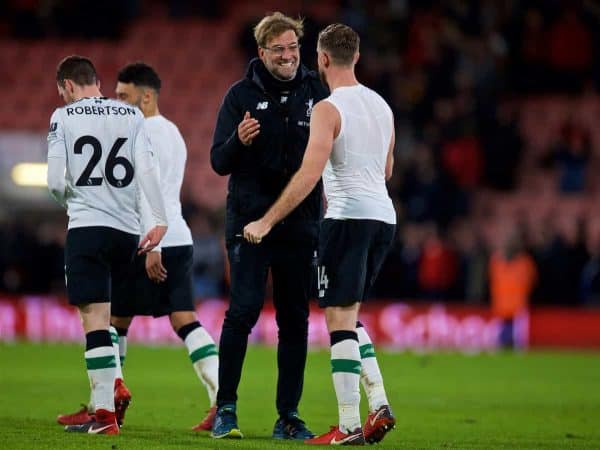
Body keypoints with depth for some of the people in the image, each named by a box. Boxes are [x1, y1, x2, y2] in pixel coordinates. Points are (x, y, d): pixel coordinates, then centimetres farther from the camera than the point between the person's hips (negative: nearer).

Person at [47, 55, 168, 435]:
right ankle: (111, 390, 14)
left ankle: (105, 414, -14)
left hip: (87, 225, -4)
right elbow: (146, 169, -1)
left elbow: (56, 181, -5)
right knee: (108, 315, 20)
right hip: (127, 229, 4)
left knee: (94, 317, -7)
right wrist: (160, 220, -3)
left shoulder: (64, 117, 1)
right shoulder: (131, 115, 10)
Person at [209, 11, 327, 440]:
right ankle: (226, 408, -3)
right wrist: (238, 141, -23)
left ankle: (289, 416, 11)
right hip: (250, 220, -3)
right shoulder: (242, 95, -1)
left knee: (295, 320, 5)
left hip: (301, 223, 3)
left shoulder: (315, 92, 6)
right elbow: (219, 162, -3)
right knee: (243, 310, -12)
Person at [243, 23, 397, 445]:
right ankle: (379, 403, 5)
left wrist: (267, 222, -15)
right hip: (384, 216, 7)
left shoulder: (328, 109, -10)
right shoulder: (381, 105, 13)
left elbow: (308, 175, -18)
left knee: (341, 319, -4)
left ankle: (349, 425, -6)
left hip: (348, 217, -7)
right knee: (350, 317, 18)